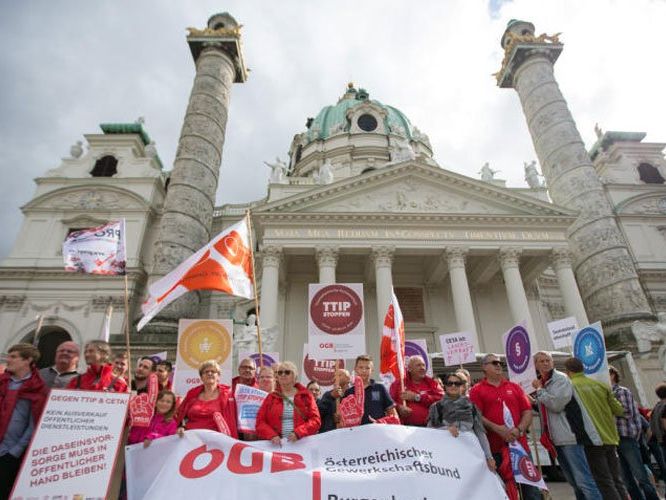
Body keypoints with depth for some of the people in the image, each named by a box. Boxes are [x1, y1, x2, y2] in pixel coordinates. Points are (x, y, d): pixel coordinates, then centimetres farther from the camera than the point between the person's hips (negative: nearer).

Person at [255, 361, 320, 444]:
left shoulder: (306, 396, 7)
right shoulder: (271, 397, 11)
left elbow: (315, 420, 0)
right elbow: (260, 421, 4)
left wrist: (298, 433, -14)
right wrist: (272, 435, -12)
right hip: (276, 444, 1)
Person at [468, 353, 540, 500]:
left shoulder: (514, 387, 13)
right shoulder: (477, 390, 1)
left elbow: (527, 411, 7)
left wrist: (519, 429, -9)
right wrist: (498, 429, -17)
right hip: (494, 448, -3)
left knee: (530, 484, 7)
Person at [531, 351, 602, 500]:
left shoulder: (561, 378, -7)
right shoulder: (540, 383, 13)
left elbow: (556, 404, -20)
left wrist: (539, 390, -10)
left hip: (569, 436, -8)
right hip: (555, 439, 8)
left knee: (583, 480, -9)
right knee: (574, 483, 13)